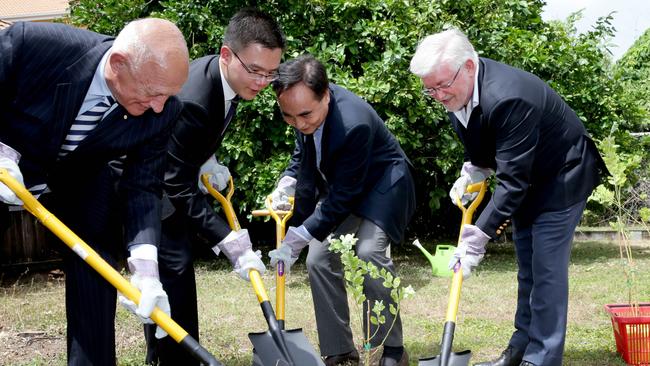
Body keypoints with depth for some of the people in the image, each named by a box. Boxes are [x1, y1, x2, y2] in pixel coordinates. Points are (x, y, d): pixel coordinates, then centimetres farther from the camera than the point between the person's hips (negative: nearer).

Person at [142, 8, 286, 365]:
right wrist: (229, 242, -35)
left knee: (166, 266, 15)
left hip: (169, 174, 9)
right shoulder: (190, 101, -37)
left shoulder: (222, 75, -10)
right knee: (173, 265, -15)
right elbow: (179, 188, -34)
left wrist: (208, 162, -4)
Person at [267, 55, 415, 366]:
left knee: (368, 251, -27)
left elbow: (342, 199, -30)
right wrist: (286, 186, -10)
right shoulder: (305, 105, -15)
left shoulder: (354, 124, -37)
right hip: (339, 184, 8)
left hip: (381, 183, -7)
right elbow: (303, 154, 8)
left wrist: (296, 240, -28)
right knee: (319, 260, 0)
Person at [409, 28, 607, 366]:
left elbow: (513, 180, -36)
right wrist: (472, 172, -6)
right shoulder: (457, 92, -10)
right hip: (526, 180, 9)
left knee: (546, 268, -10)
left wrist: (478, 237, -35)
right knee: (527, 267, 13)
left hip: (561, 176, -9)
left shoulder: (507, 98, -37)